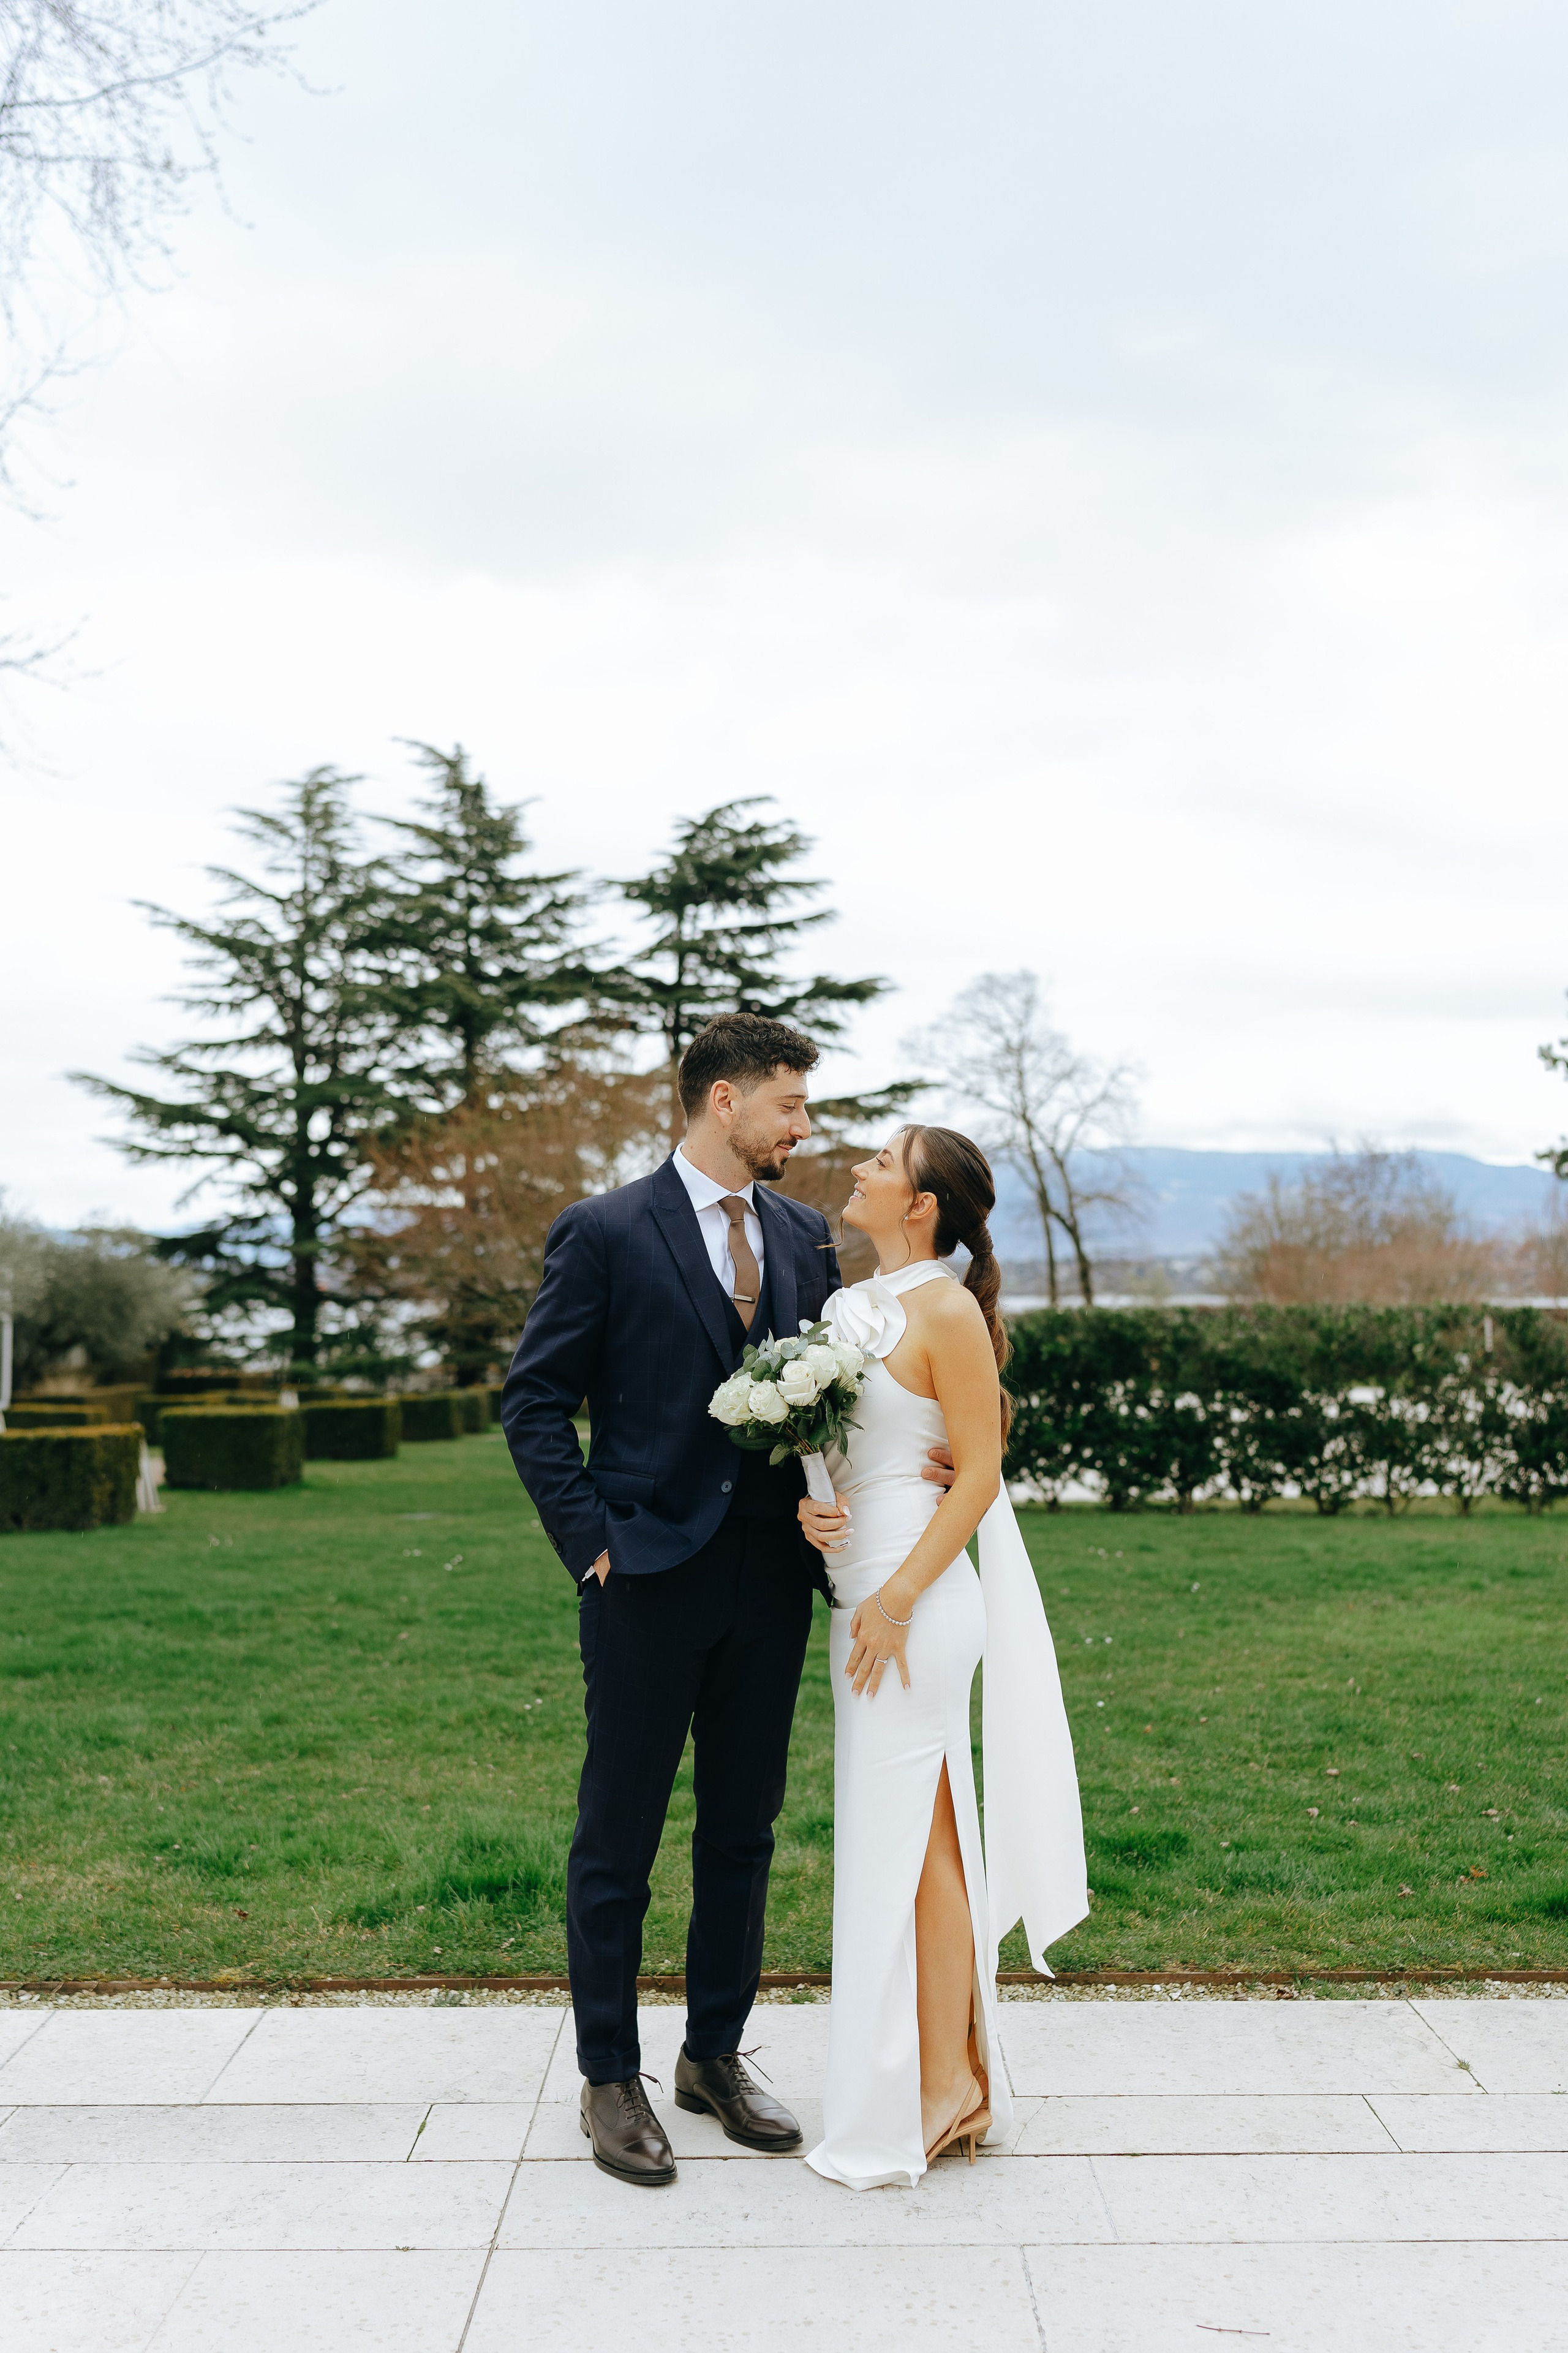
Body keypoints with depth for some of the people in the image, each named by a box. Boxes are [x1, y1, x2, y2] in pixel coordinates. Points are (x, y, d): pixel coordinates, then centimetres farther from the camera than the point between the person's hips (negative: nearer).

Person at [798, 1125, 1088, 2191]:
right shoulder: (849, 1305, 12)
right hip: (863, 1592, 8)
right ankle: (953, 2076, 26)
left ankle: (940, 2086, 12)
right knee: (911, 1835, 14)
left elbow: (980, 1474, -13)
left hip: (915, 1598, -8)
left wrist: (899, 1600, -17)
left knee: (907, 1839, -1)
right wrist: (809, 1504, -3)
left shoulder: (946, 1312, -11)